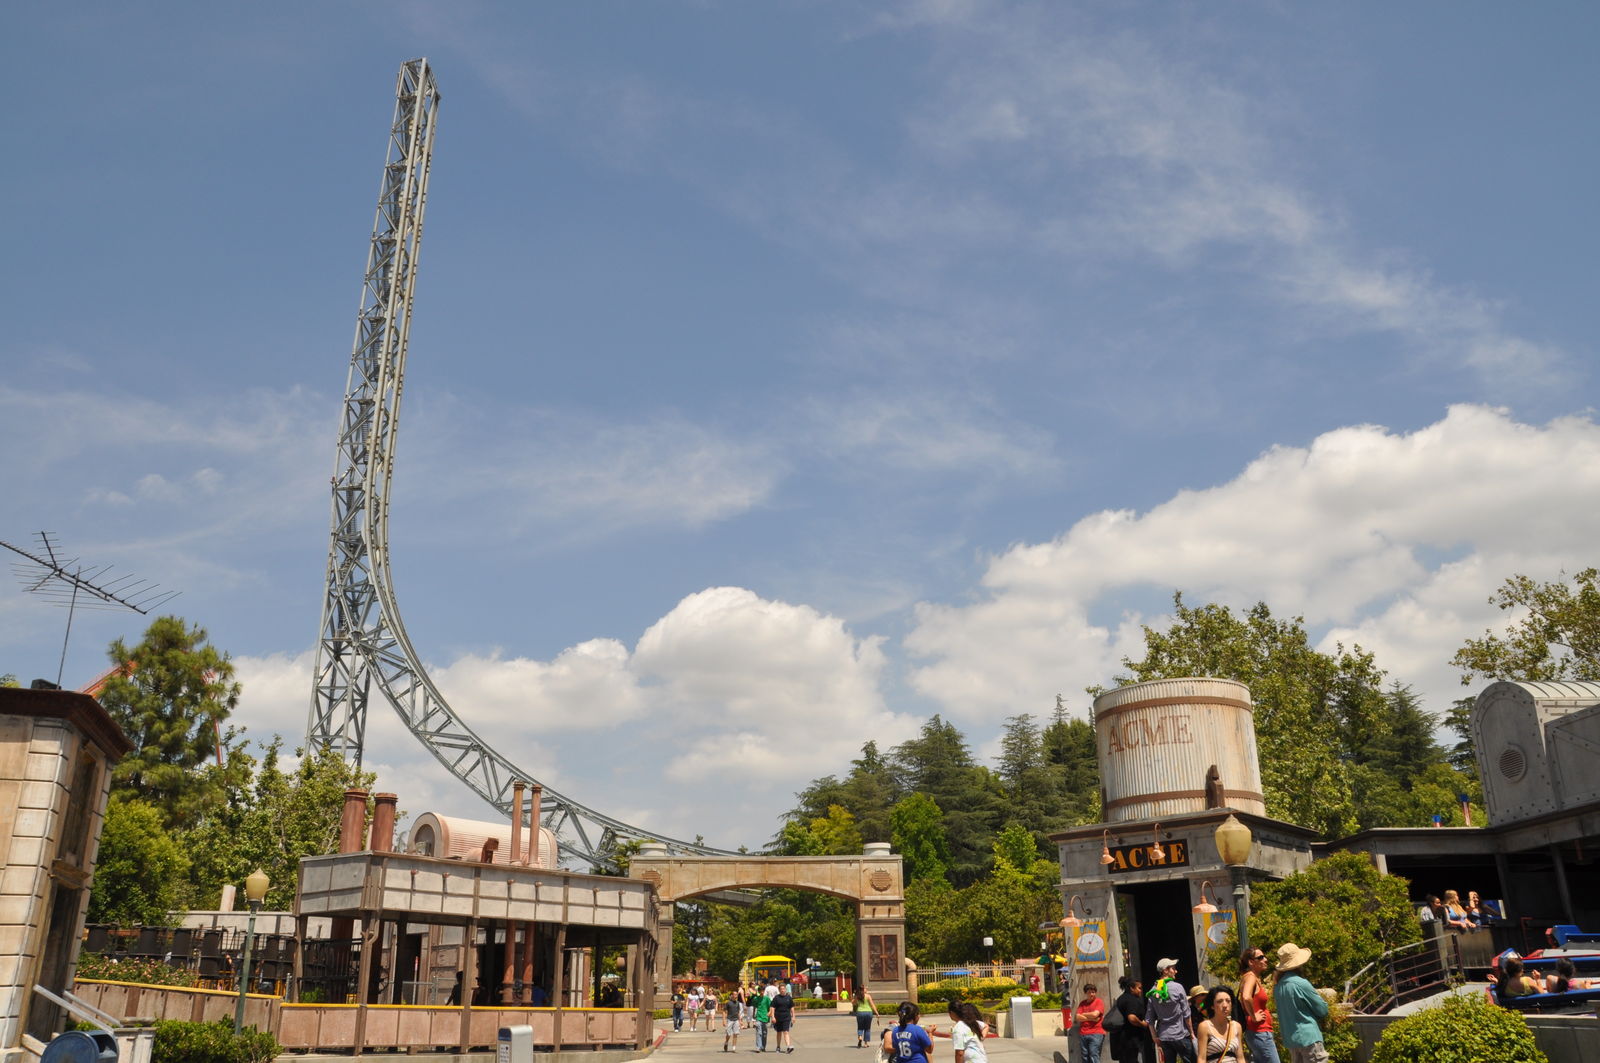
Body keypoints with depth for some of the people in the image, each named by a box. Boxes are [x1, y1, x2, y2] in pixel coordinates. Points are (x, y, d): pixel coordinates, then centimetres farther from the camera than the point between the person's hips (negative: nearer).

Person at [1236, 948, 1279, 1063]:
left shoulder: (1255, 978, 15)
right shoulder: (1251, 977, -13)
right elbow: (1246, 997, -33)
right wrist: (1253, 1017, -20)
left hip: (1260, 1033, 9)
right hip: (1260, 1033, -9)